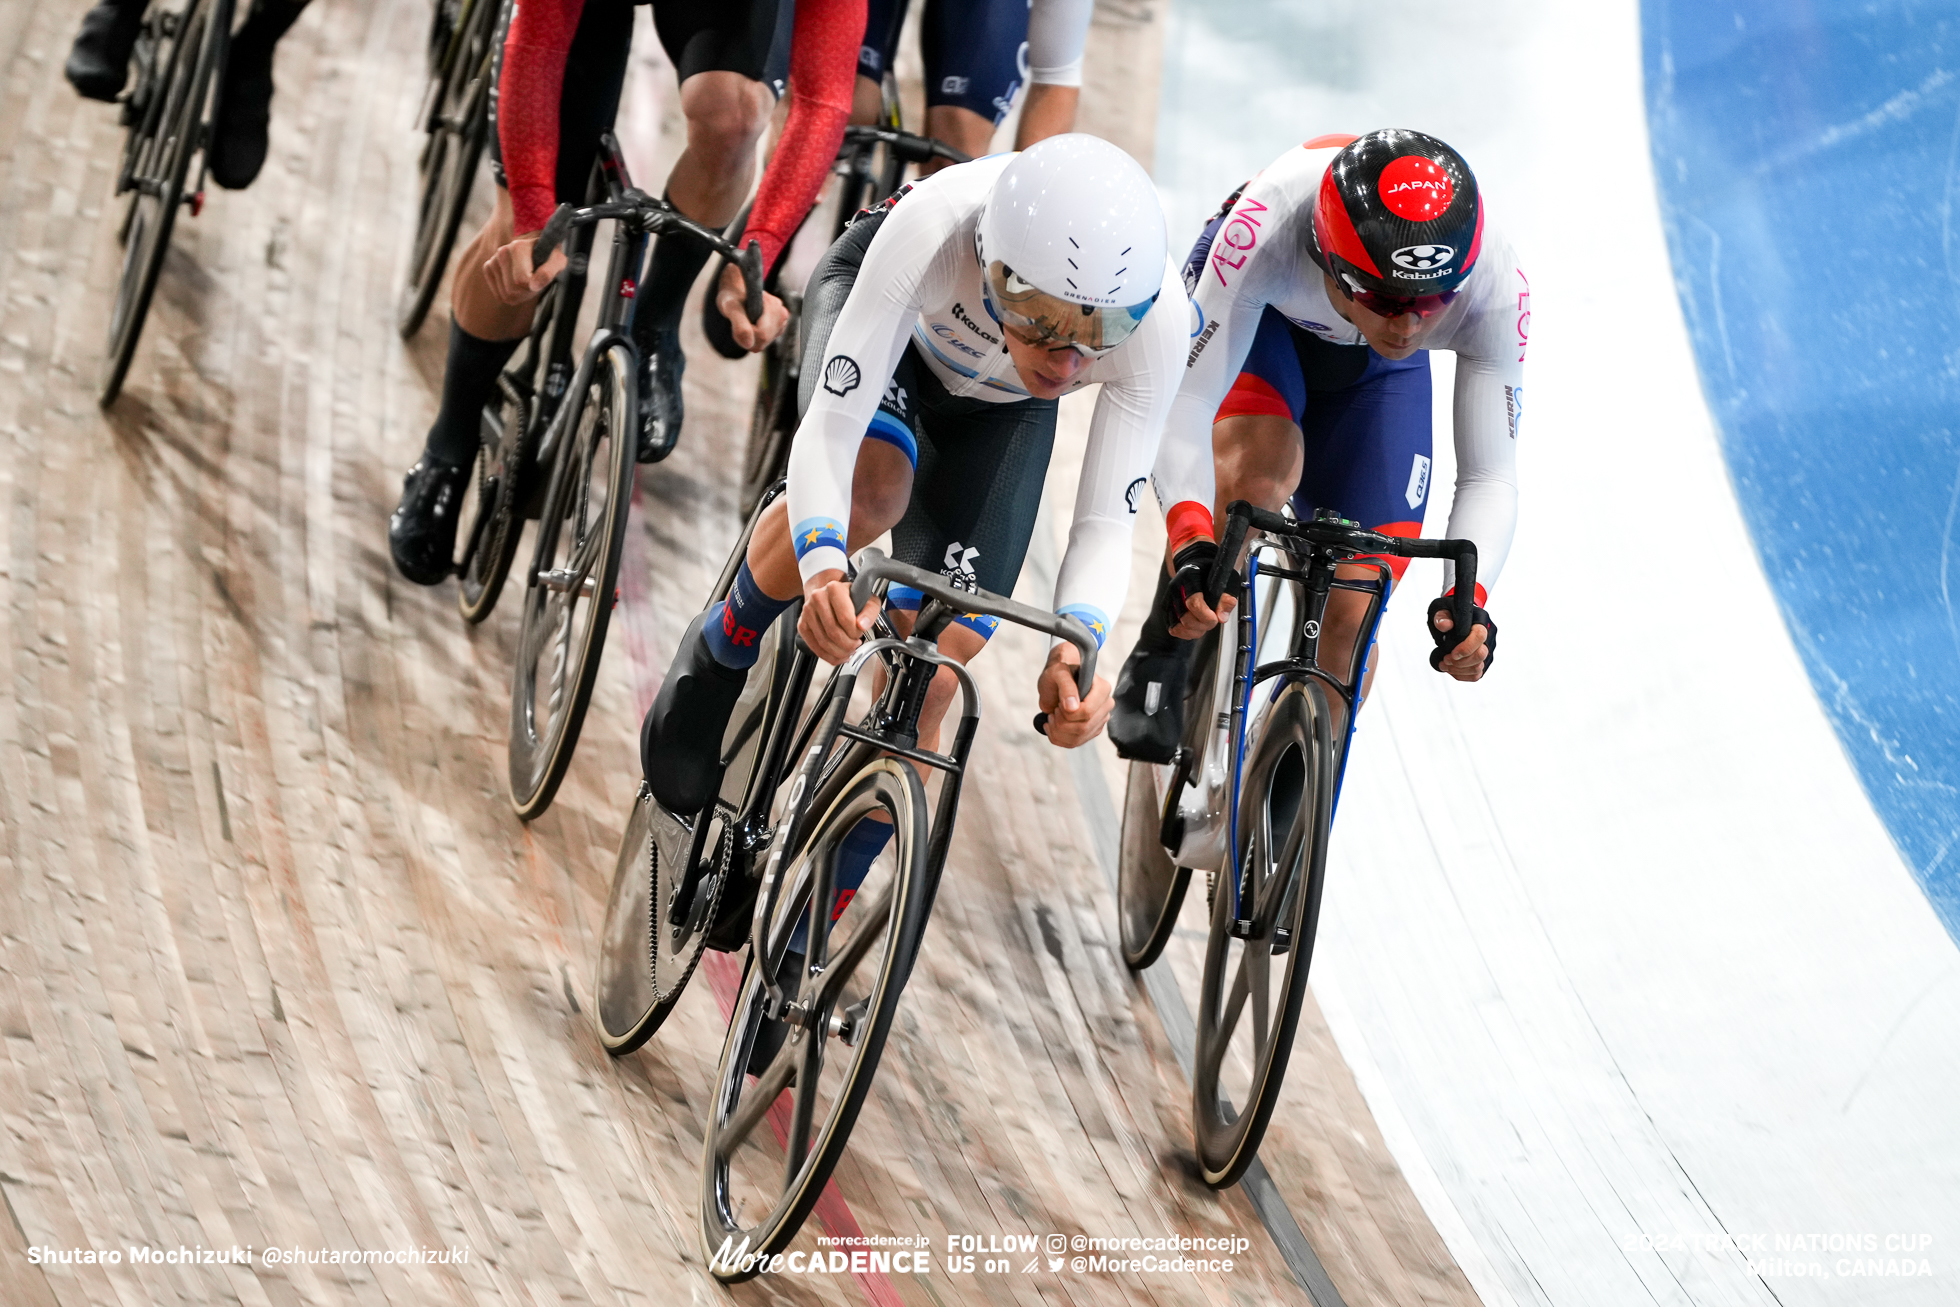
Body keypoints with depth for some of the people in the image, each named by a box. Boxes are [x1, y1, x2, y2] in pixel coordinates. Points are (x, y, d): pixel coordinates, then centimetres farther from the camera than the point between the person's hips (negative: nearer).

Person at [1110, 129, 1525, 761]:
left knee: (1349, 617, -6)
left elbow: (1490, 477, -32)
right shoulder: (1268, 226, -45)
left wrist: (1467, 597, -51)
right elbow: (1184, 405, -45)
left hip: (1375, 374, 2)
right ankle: (1159, 667, -11)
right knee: (1257, 467, -35)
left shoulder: (1493, 287, -37)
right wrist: (1190, 541, -62)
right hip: (1255, 310, -2)